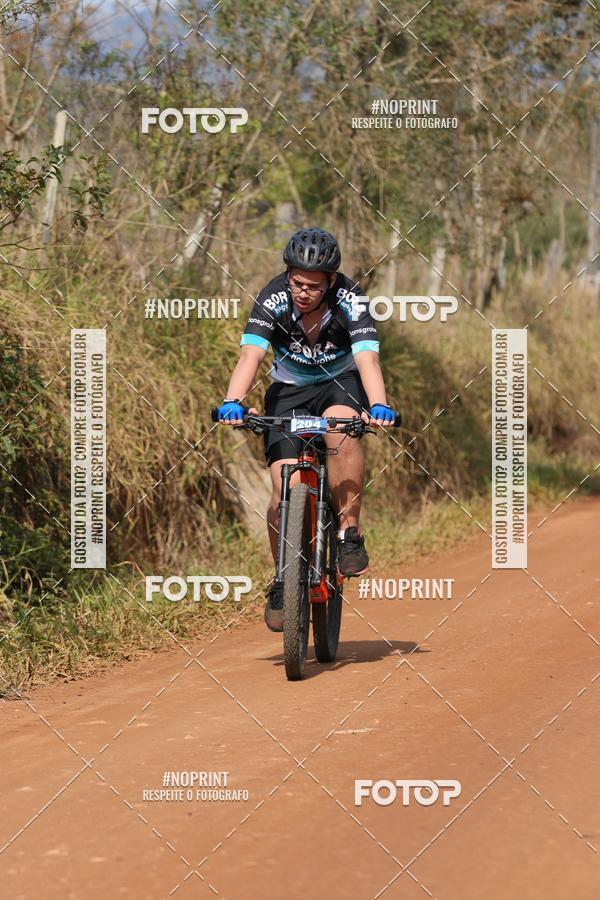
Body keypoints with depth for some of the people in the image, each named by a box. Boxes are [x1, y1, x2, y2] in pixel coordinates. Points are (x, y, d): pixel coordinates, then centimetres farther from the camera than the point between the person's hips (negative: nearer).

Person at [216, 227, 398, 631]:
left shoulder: (350, 302, -25)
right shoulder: (274, 300, -23)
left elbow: (367, 359, -37)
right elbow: (250, 356, -34)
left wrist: (380, 407, -55)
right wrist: (233, 403, -52)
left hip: (340, 383, -1)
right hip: (289, 389, 1)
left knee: (341, 428, -37)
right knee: (286, 488, -14)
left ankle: (350, 533, -22)